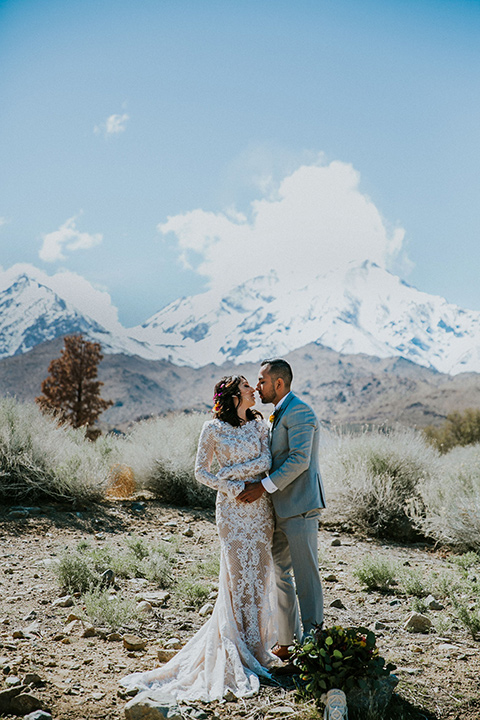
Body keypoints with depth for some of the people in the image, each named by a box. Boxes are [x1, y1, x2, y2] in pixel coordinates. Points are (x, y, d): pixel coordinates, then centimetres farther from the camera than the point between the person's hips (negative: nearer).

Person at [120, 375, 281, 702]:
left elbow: (266, 461, -4)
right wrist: (233, 487, -11)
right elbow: (201, 471, 0)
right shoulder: (213, 429, -3)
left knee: (260, 573, 7)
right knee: (238, 575, -4)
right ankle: (242, 652, 5)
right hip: (232, 508, -4)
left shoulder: (259, 423, 8)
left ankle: (258, 646, 19)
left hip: (261, 507, 4)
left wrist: (230, 472, -11)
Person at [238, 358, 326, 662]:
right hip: (281, 507, 10)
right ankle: (288, 640, 24)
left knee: (306, 575, -3)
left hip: (300, 506, -10)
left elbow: (299, 460, -22)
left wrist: (264, 486, -21)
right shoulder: (280, 413, 18)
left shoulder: (299, 412, -13)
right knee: (279, 572, 14)